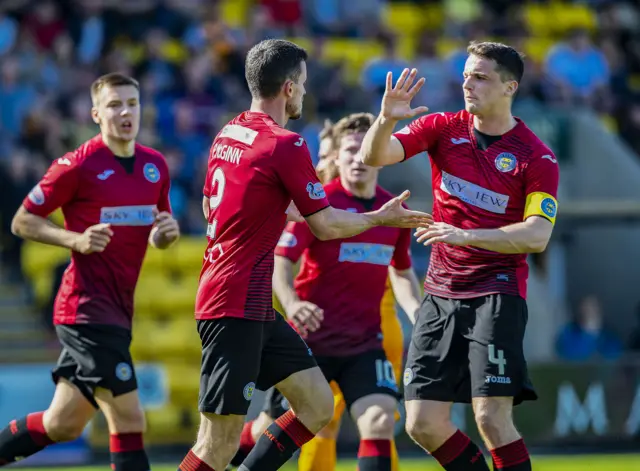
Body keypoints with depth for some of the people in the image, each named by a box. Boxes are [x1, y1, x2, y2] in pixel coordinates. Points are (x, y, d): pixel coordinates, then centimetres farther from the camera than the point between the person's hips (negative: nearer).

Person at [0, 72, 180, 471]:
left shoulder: (156, 166, 10)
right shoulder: (78, 165, -9)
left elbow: (157, 235, 22)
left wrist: (167, 233, -2)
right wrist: (77, 240, -18)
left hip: (118, 310, 8)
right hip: (88, 307, -8)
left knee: (62, 426, 12)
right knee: (129, 420, -13)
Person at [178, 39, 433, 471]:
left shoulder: (227, 136, 10)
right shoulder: (286, 145, -14)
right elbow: (326, 226, -8)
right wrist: (380, 218, 8)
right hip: (237, 309, -9)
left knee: (318, 405, 10)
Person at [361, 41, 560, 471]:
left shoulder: (537, 157, -7)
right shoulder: (443, 129, 4)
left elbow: (537, 235, -15)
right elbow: (374, 156, -5)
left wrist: (467, 235, -26)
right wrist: (387, 119, -26)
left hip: (496, 294, -5)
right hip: (441, 293, 5)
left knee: (491, 418, -15)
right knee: (423, 425, 0)